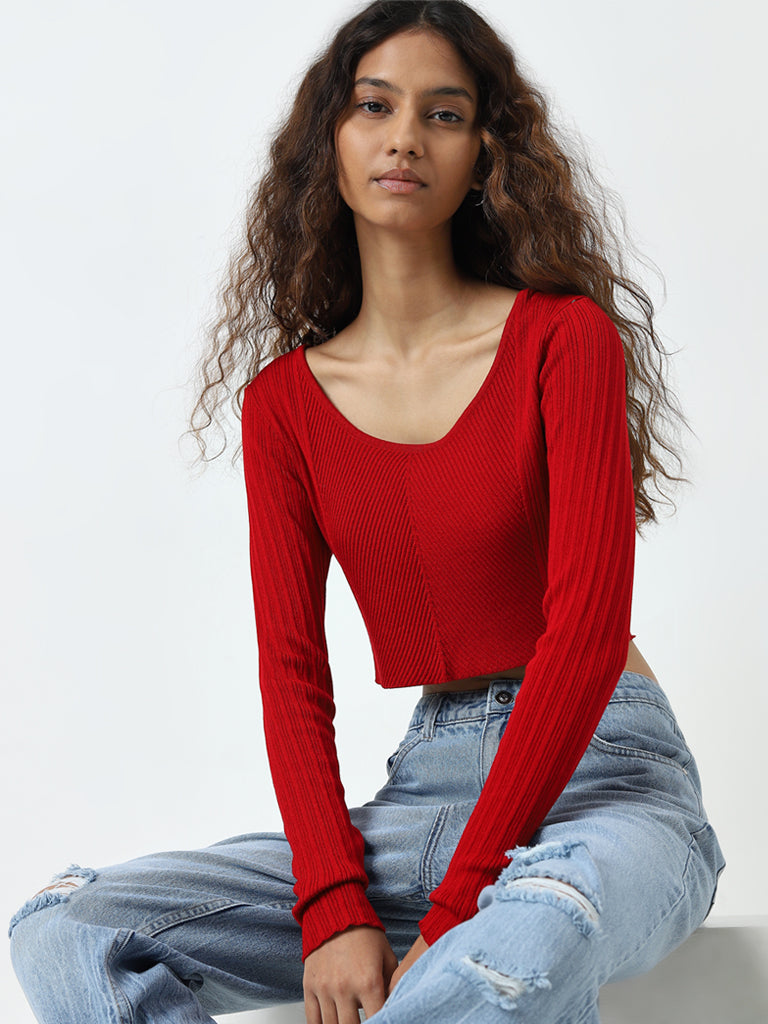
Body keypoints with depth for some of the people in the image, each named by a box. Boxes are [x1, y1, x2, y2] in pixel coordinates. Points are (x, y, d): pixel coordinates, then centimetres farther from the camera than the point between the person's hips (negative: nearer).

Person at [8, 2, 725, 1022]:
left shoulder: (563, 340, -4)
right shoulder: (285, 400, 8)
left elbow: (587, 626, -13)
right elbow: (292, 669, 2)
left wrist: (449, 911, -18)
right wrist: (335, 908, -14)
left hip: (602, 775, -4)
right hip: (425, 782, 4)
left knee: (532, 935, -42)